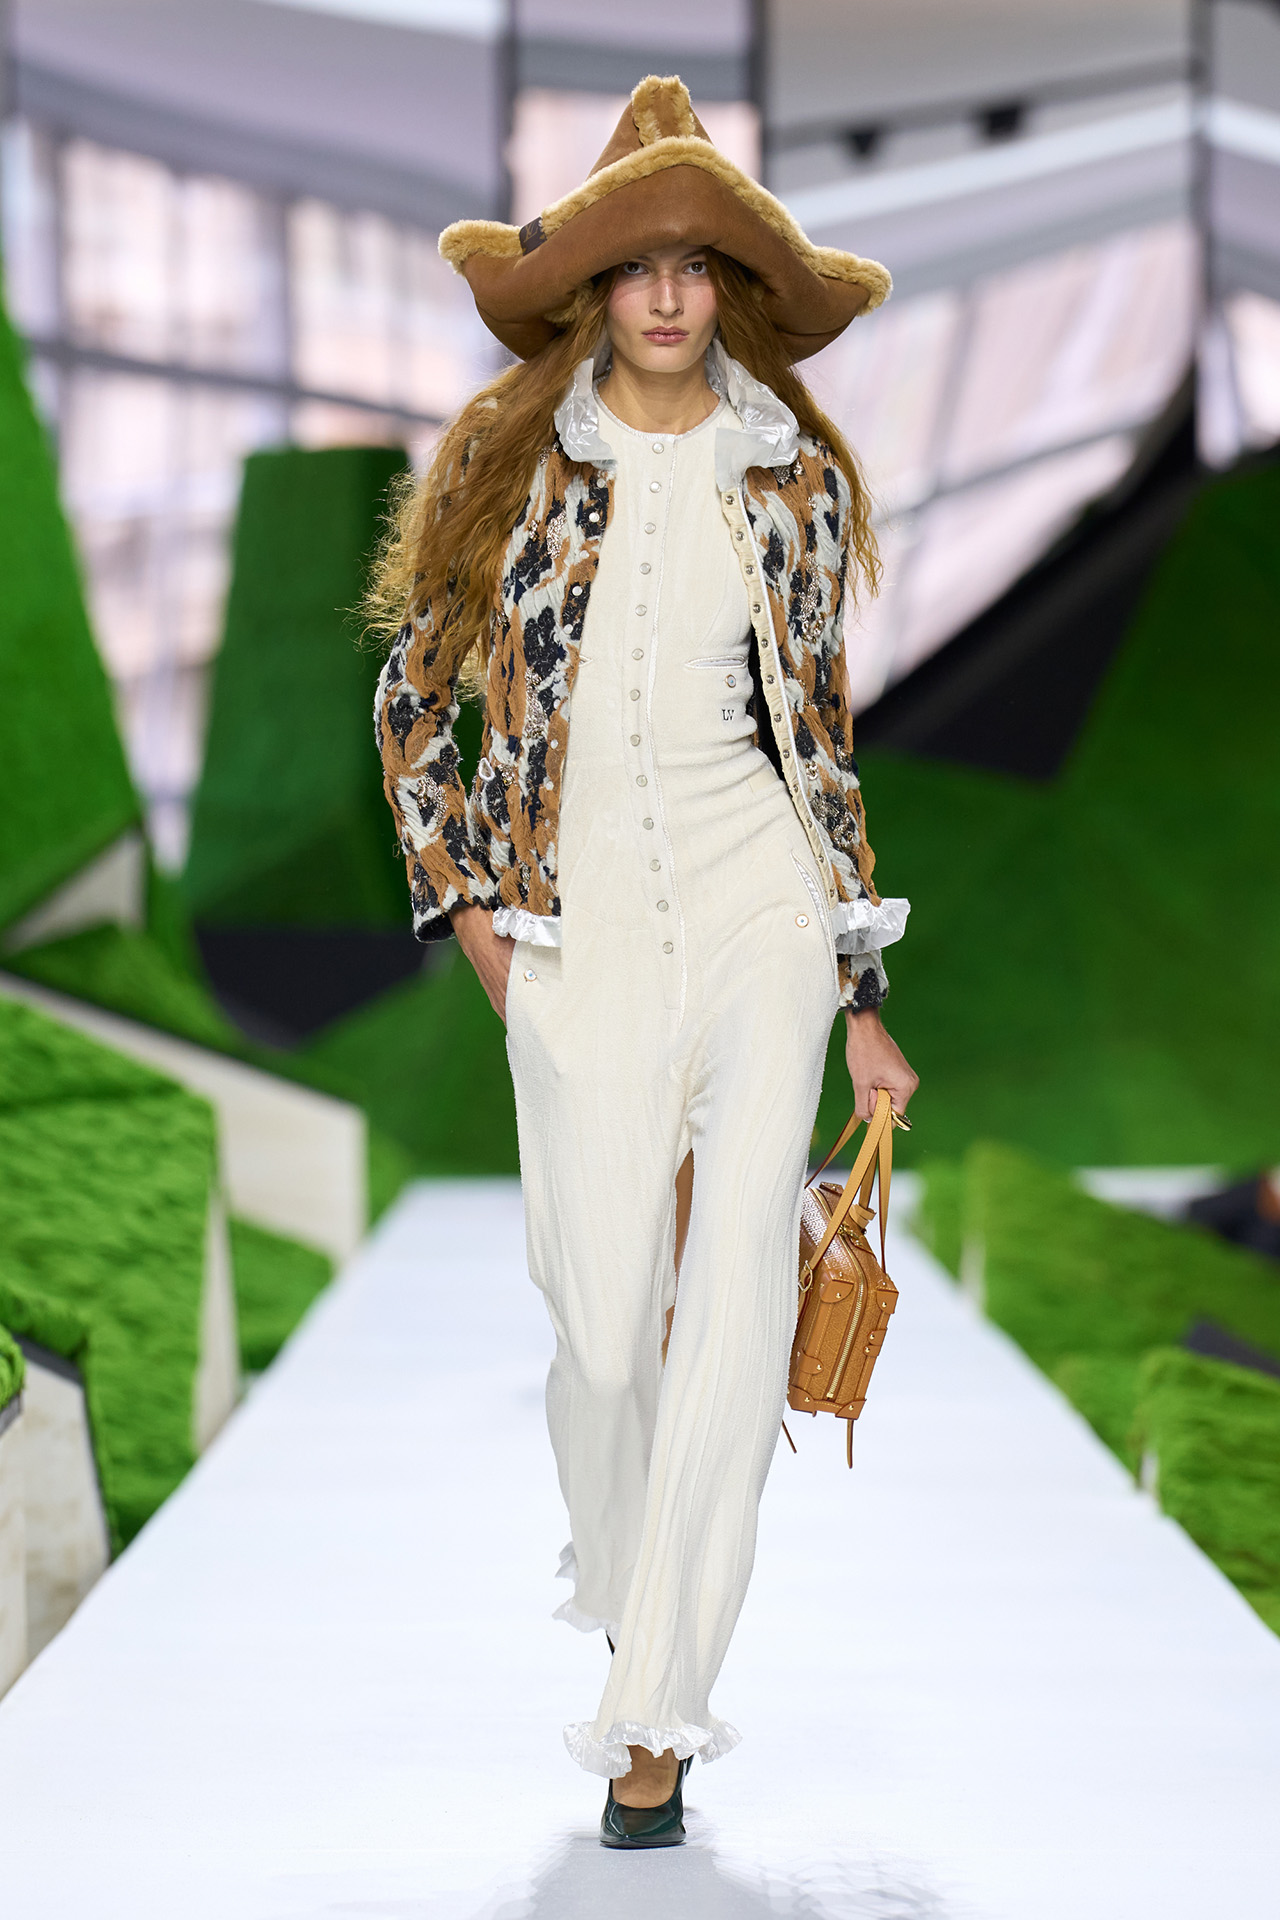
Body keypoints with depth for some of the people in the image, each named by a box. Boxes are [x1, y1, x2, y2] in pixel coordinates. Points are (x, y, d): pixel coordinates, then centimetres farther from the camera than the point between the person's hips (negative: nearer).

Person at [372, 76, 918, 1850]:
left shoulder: (792, 478, 5)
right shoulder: (510, 460, 3)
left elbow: (823, 737, 9)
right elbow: (413, 699, 12)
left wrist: (863, 1002, 7)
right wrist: (466, 906, 2)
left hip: (759, 911, 0)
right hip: (580, 935, 0)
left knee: (736, 1310, -8)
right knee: (607, 1326, 1)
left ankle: (657, 1708, 0)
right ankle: (625, 1599, 32)